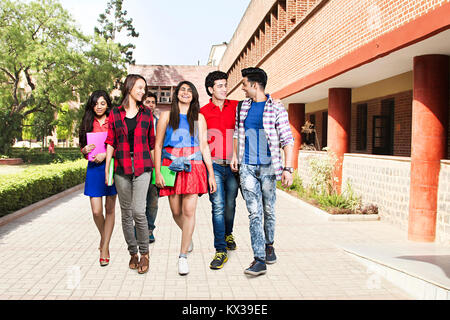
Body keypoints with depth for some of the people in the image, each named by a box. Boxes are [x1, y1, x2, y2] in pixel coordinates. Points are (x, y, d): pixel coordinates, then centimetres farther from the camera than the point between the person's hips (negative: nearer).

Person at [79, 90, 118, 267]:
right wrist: (86, 150, -7)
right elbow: (82, 149, 15)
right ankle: (103, 237, 27)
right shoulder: (88, 123, 10)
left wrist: (105, 154, -15)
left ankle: (104, 248, 12)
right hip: (94, 168, 2)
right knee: (96, 211, -3)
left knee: (110, 209, 3)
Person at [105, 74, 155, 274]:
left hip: (142, 168, -1)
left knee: (138, 210, -14)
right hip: (121, 168, 1)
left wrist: (155, 167, 10)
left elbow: (151, 142, 12)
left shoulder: (146, 113, 9)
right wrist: (107, 169, 3)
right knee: (126, 213, 7)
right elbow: (111, 143, 8)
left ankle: (144, 253, 2)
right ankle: (133, 252, 21)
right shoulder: (115, 114, 8)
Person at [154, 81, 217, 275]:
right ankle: (188, 236, 38)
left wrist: (211, 174, 1)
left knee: (189, 211, -9)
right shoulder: (166, 116, 9)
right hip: (171, 166, 1)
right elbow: (158, 145, 6)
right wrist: (157, 172, -3)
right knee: (176, 212, 5)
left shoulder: (199, 118, 10)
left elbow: (204, 146, 7)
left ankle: (183, 256, 1)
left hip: (193, 167, -1)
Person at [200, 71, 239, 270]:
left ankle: (228, 234, 40)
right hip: (213, 165, -2)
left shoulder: (236, 106, 6)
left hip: (233, 164, 2)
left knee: (230, 204, 12)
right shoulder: (203, 112, 3)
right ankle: (221, 251, -2)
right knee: (218, 206, -7)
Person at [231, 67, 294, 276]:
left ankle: (269, 245, 35)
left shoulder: (276, 108, -4)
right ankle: (259, 260, -4)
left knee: (268, 211, 10)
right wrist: (235, 155, 14)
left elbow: (287, 140, -6)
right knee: (254, 212, -5)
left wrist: (288, 168, -13)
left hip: (268, 167, -2)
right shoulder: (243, 106, 10)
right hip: (247, 167, 2)